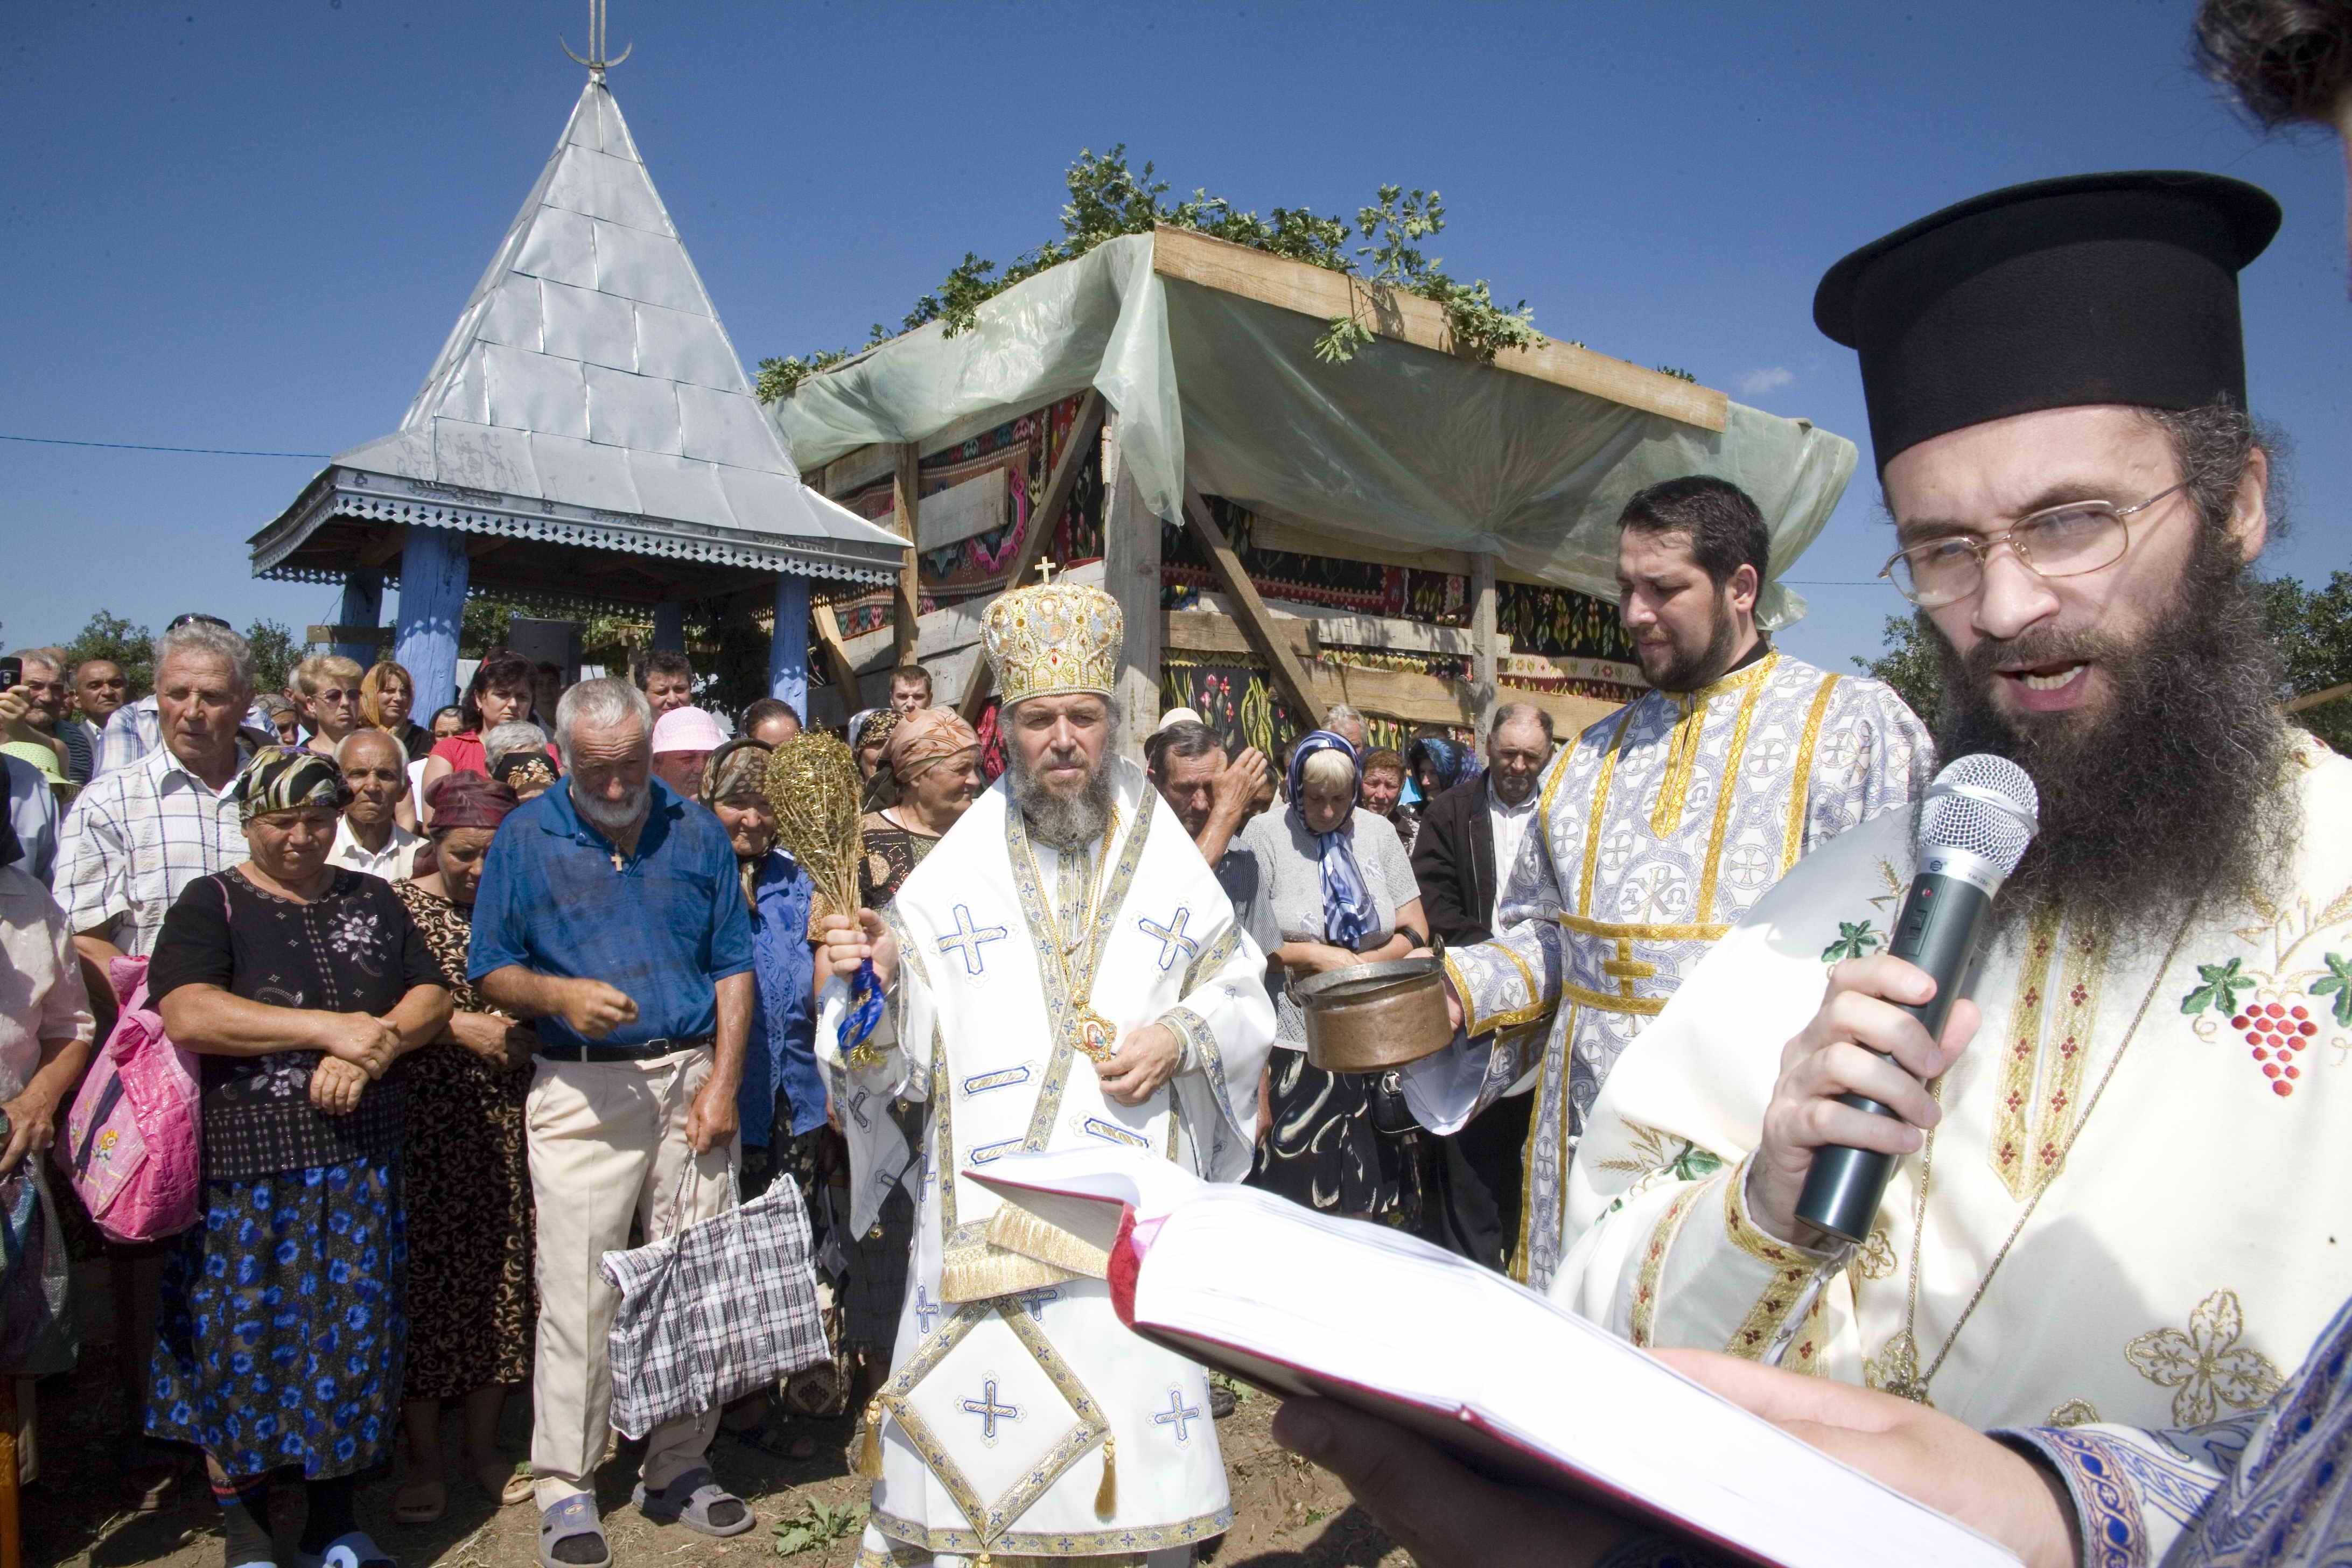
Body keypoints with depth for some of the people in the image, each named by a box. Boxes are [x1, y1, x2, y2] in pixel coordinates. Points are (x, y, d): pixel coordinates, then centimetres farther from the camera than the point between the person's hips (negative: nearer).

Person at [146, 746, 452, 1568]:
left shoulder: (371, 899, 12)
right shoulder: (212, 904, 0)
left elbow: (432, 997, 6)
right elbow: (186, 1016, -16)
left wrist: (367, 1050, -13)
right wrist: (330, 1027, -19)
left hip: (361, 1161, 3)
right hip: (247, 1165, -3)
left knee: (355, 1332, 7)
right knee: (246, 1340, 4)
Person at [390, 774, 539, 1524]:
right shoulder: (398, 906, 0)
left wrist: (525, 1030, -2)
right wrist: (463, 1027, -15)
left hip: (507, 1124, 3)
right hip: (424, 1125, -3)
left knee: (502, 1272, 7)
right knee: (426, 1278, 2)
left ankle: (483, 1444, 23)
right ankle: (424, 1455, 18)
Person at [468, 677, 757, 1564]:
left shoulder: (696, 833, 7)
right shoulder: (526, 836, 3)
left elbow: (733, 967, 7)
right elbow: (489, 973, 4)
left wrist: (721, 1082, -2)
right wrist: (560, 997, -17)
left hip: (692, 1079, 2)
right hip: (582, 1087, -2)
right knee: (578, 1291, 0)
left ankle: (679, 1469, 22)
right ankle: (566, 1489, 15)